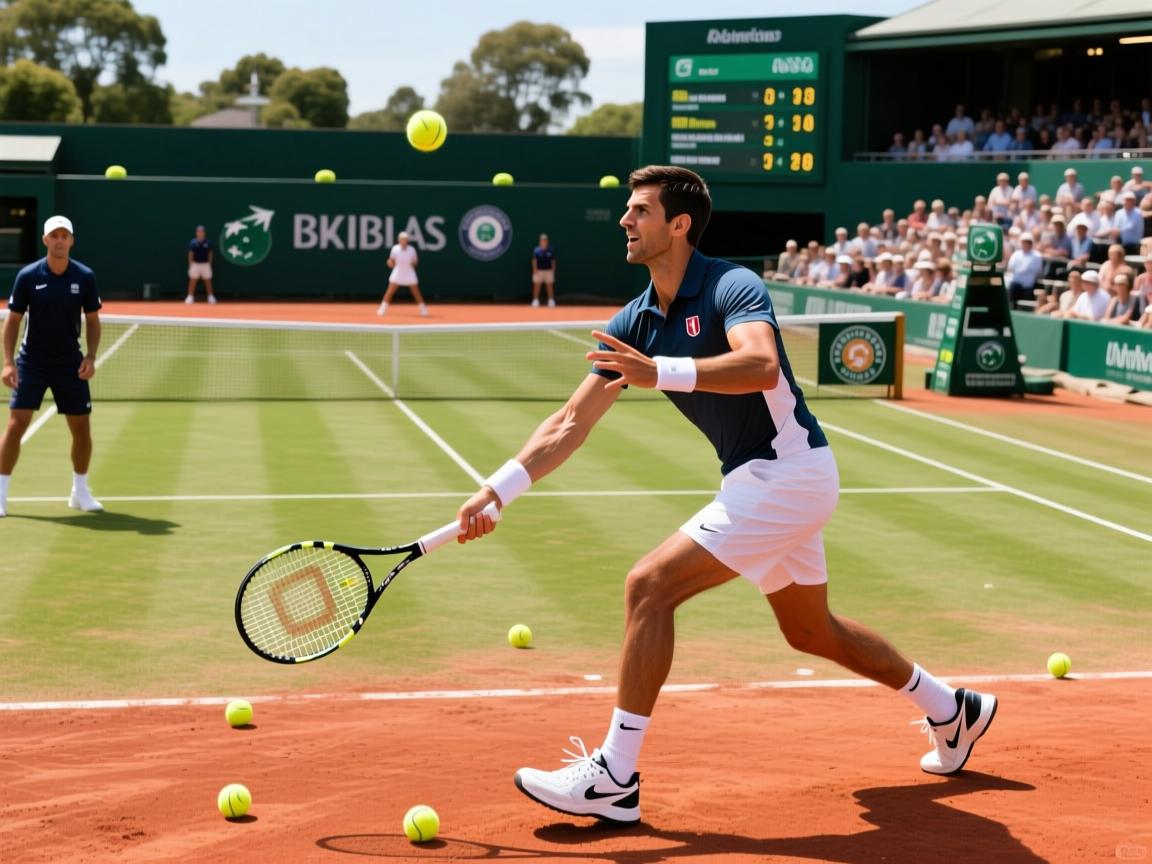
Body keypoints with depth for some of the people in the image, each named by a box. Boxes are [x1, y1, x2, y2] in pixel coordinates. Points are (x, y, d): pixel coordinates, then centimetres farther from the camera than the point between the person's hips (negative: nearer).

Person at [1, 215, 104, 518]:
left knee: (82, 428, 5)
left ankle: (80, 492, 23)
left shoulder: (85, 277, -4)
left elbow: (92, 321, 4)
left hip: (70, 365, 2)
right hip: (31, 363, -2)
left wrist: (90, 357, -9)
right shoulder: (28, 276, -9)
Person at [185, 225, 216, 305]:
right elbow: (190, 254, -2)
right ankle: (190, 297, 4)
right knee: (192, 281, -1)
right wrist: (190, 265, -5)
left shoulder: (208, 242, 0)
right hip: (195, 264, -1)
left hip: (205, 264, 1)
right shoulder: (193, 242, -4)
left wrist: (210, 264, 3)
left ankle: (211, 297, 12)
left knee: (208, 281, 5)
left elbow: (210, 253, 6)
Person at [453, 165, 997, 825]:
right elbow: (572, 423, 2)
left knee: (650, 586, -17)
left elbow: (762, 366, -39)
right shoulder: (635, 323, 5)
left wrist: (659, 372, -49)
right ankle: (953, 710, 42)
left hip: (786, 473, -10)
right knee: (811, 631, 23)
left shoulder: (733, 287, -18)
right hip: (762, 480, 10)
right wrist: (498, 489, -8)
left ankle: (615, 778, -13)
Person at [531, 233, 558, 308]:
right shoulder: (536, 250, -1)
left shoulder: (551, 250, 3)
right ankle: (535, 300, 5)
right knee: (537, 286, -1)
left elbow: (553, 261, 7)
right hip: (539, 271, -1)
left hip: (548, 271, 1)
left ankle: (551, 301, 10)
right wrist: (535, 270, -15)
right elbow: (534, 261, -4)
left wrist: (553, 270, 1)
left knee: (550, 286, 3)